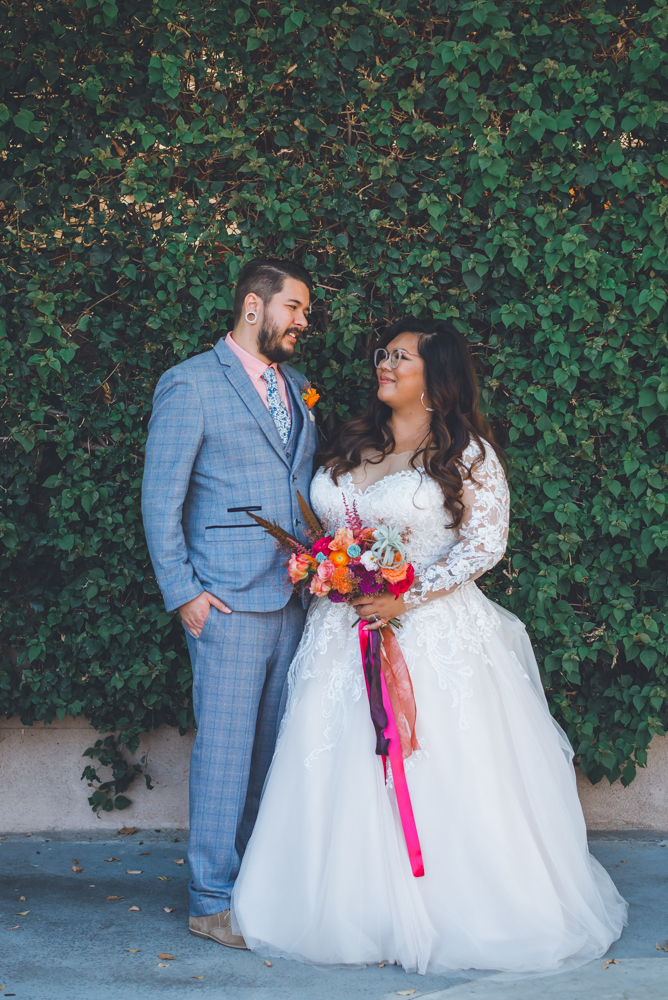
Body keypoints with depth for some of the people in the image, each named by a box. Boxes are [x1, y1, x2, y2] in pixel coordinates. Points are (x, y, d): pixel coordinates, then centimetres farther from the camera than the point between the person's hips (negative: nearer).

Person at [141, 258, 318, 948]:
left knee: (275, 748, 11)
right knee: (226, 749, -2)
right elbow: (160, 499, -6)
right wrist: (183, 593, -10)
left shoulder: (298, 388, 17)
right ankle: (212, 901, 10)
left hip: (295, 598, 6)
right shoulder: (190, 384, -4)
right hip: (227, 602, -6)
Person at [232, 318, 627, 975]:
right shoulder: (353, 445, 14)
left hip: (432, 632, -5)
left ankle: (450, 916, 12)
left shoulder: (466, 451, -4)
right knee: (346, 777, 5)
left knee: (439, 770, -4)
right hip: (346, 635, 6)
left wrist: (406, 597, -17)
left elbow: (485, 541, -11)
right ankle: (363, 914, 18)